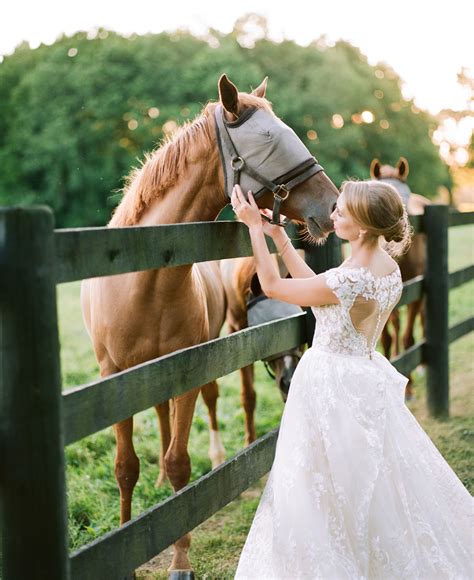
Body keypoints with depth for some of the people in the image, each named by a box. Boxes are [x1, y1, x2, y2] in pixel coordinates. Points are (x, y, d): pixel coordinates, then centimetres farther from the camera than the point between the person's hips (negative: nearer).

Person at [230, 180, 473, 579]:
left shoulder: (348, 281, -27)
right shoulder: (389, 268, -1)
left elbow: (272, 286, -14)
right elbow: (317, 286, 10)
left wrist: (255, 227, -7)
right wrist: (279, 237, 10)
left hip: (332, 385, -9)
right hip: (366, 373, 9)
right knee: (377, 483, 22)